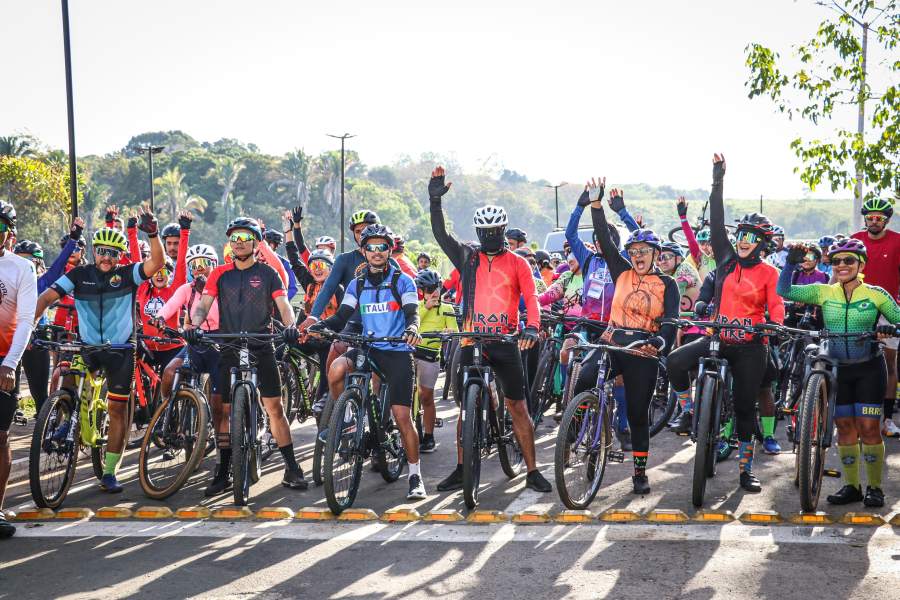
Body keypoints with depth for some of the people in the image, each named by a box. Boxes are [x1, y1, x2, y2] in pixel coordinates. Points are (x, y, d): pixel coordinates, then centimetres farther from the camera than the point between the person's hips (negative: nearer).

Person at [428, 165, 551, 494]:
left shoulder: (517, 263, 5)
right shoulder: (467, 257, 10)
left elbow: (531, 297, -6)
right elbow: (440, 234, 0)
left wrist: (532, 328, -25)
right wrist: (435, 199, -13)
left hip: (506, 343, -2)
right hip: (472, 342, 2)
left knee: (518, 407, 0)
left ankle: (532, 472, 5)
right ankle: (461, 470, 14)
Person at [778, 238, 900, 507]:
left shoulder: (876, 294, -5)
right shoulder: (824, 292, 0)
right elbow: (785, 291, -7)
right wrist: (792, 263, -21)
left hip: (869, 368, -3)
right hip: (837, 369, 3)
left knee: (868, 429, -5)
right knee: (845, 429, 6)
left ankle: (874, 487, 7)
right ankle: (851, 487, 15)